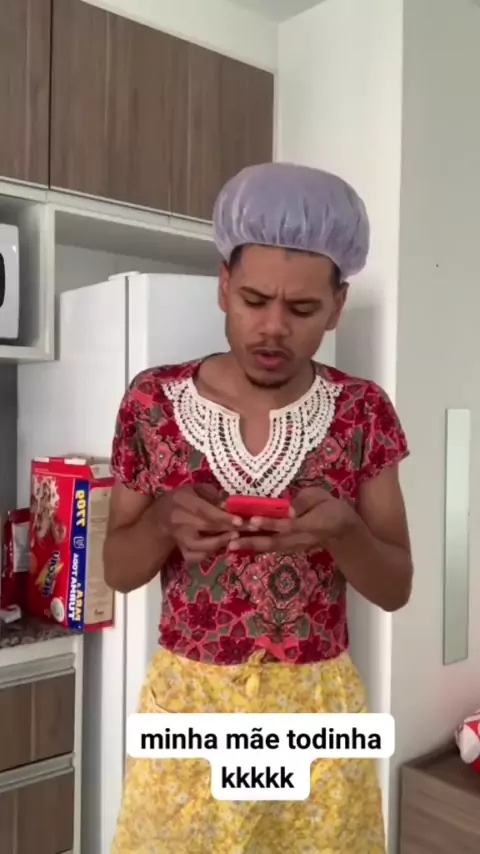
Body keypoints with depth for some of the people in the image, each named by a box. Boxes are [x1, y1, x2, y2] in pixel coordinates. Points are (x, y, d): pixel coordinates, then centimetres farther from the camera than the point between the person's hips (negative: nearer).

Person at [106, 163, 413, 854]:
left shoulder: (363, 410, -7)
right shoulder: (153, 401, -8)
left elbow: (396, 587, -3)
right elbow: (118, 569, 1)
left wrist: (339, 528, -23)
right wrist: (165, 522, -20)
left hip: (318, 708, 1)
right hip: (185, 705, 0)